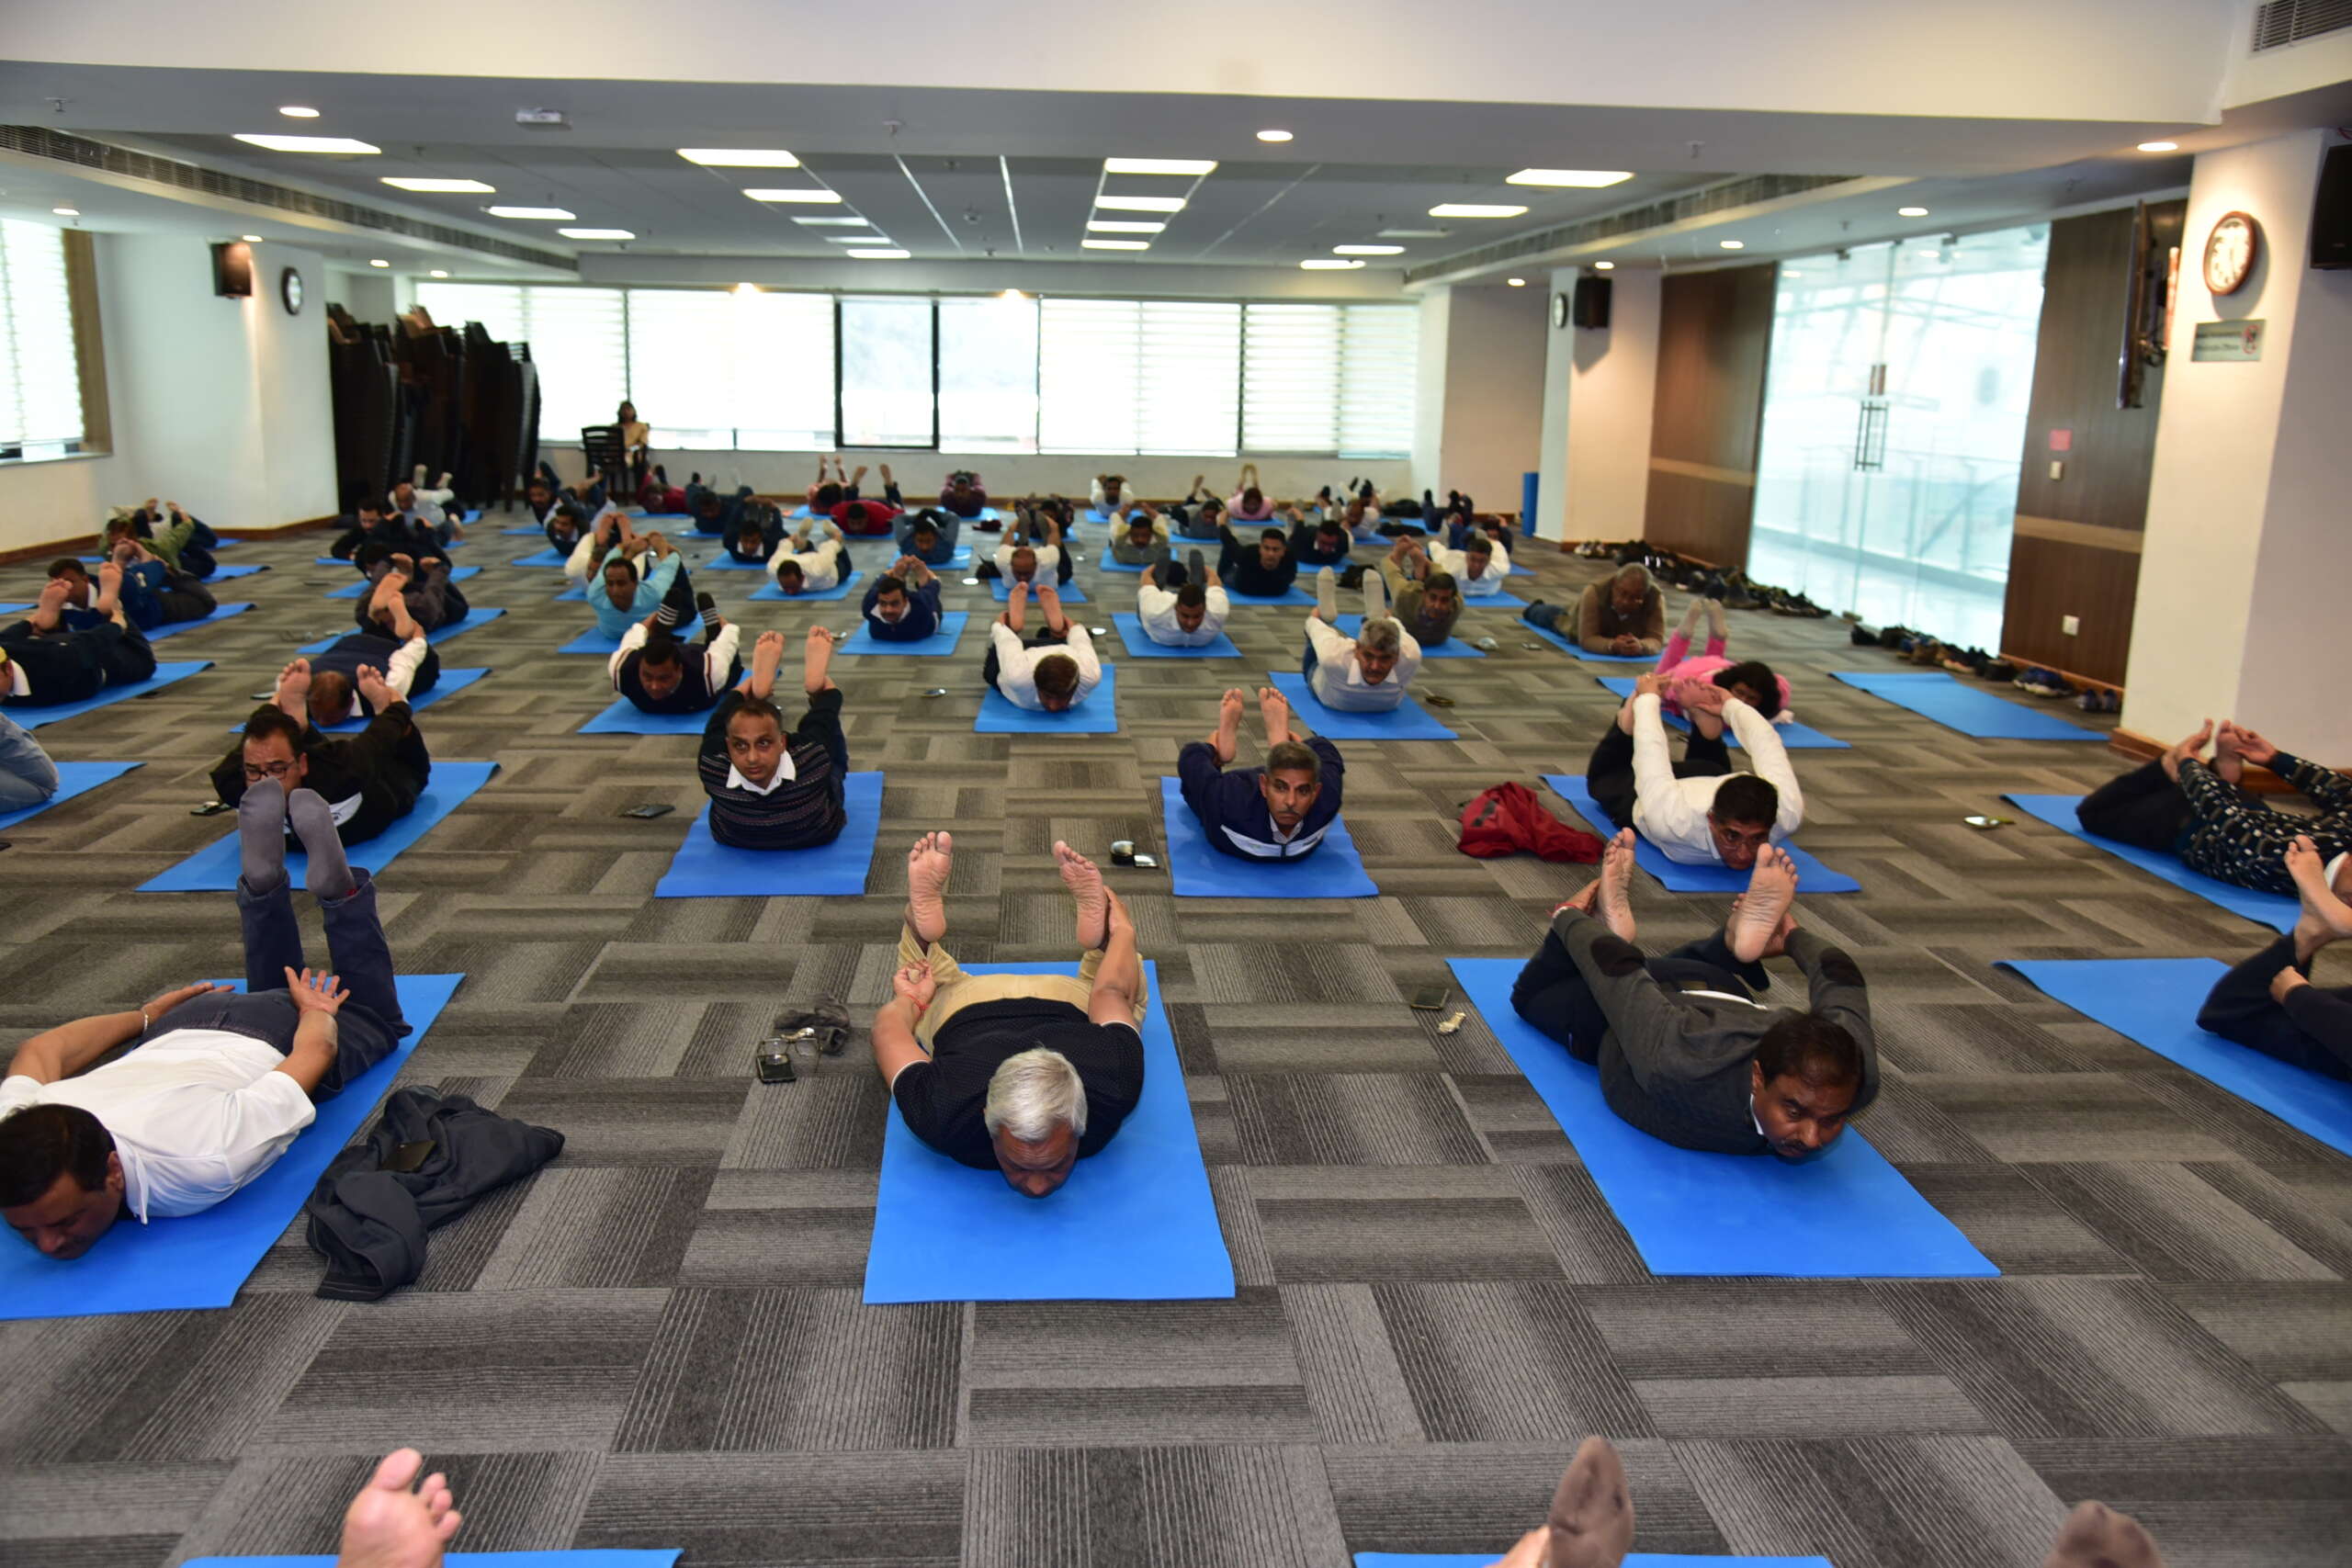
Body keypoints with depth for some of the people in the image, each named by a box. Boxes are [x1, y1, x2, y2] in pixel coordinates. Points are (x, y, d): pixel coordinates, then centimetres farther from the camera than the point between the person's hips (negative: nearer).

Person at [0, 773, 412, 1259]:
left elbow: (314, 1050, -31)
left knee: (373, 1019, 32)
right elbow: (39, 1052, -11)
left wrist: (315, 1013, -7)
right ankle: (262, 883, 34)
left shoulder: (203, 1169, -47)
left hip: (288, 1039, -3)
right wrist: (146, 1017, 6)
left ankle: (339, 887, 25)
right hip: (180, 1028, 3)